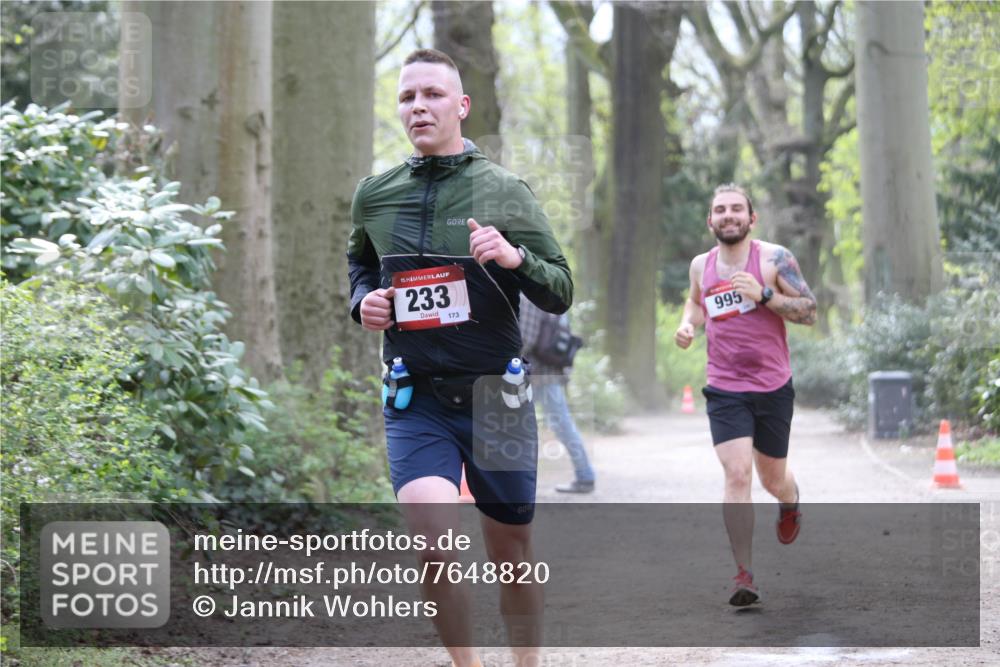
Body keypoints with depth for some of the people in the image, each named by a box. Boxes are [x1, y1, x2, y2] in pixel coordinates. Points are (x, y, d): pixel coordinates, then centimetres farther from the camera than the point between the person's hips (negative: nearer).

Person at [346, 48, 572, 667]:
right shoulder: (375, 194, 6)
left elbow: (561, 292, 0)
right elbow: (359, 264, 25)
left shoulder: (505, 191, -1)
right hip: (416, 401, 0)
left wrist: (515, 257, -20)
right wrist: (364, 300, 3)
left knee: (512, 551, 9)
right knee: (435, 543, -20)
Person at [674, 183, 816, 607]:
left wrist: (764, 294, -23)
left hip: (774, 386, -1)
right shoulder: (700, 266, 4)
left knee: (773, 478, 14)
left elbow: (810, 312, -10)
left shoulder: (774, 258, -7)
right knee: (736, 474, -16)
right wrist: (687, 324, 5)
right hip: (724, 389, 1)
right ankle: (744, 575, -13)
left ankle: (790, 502, 53)